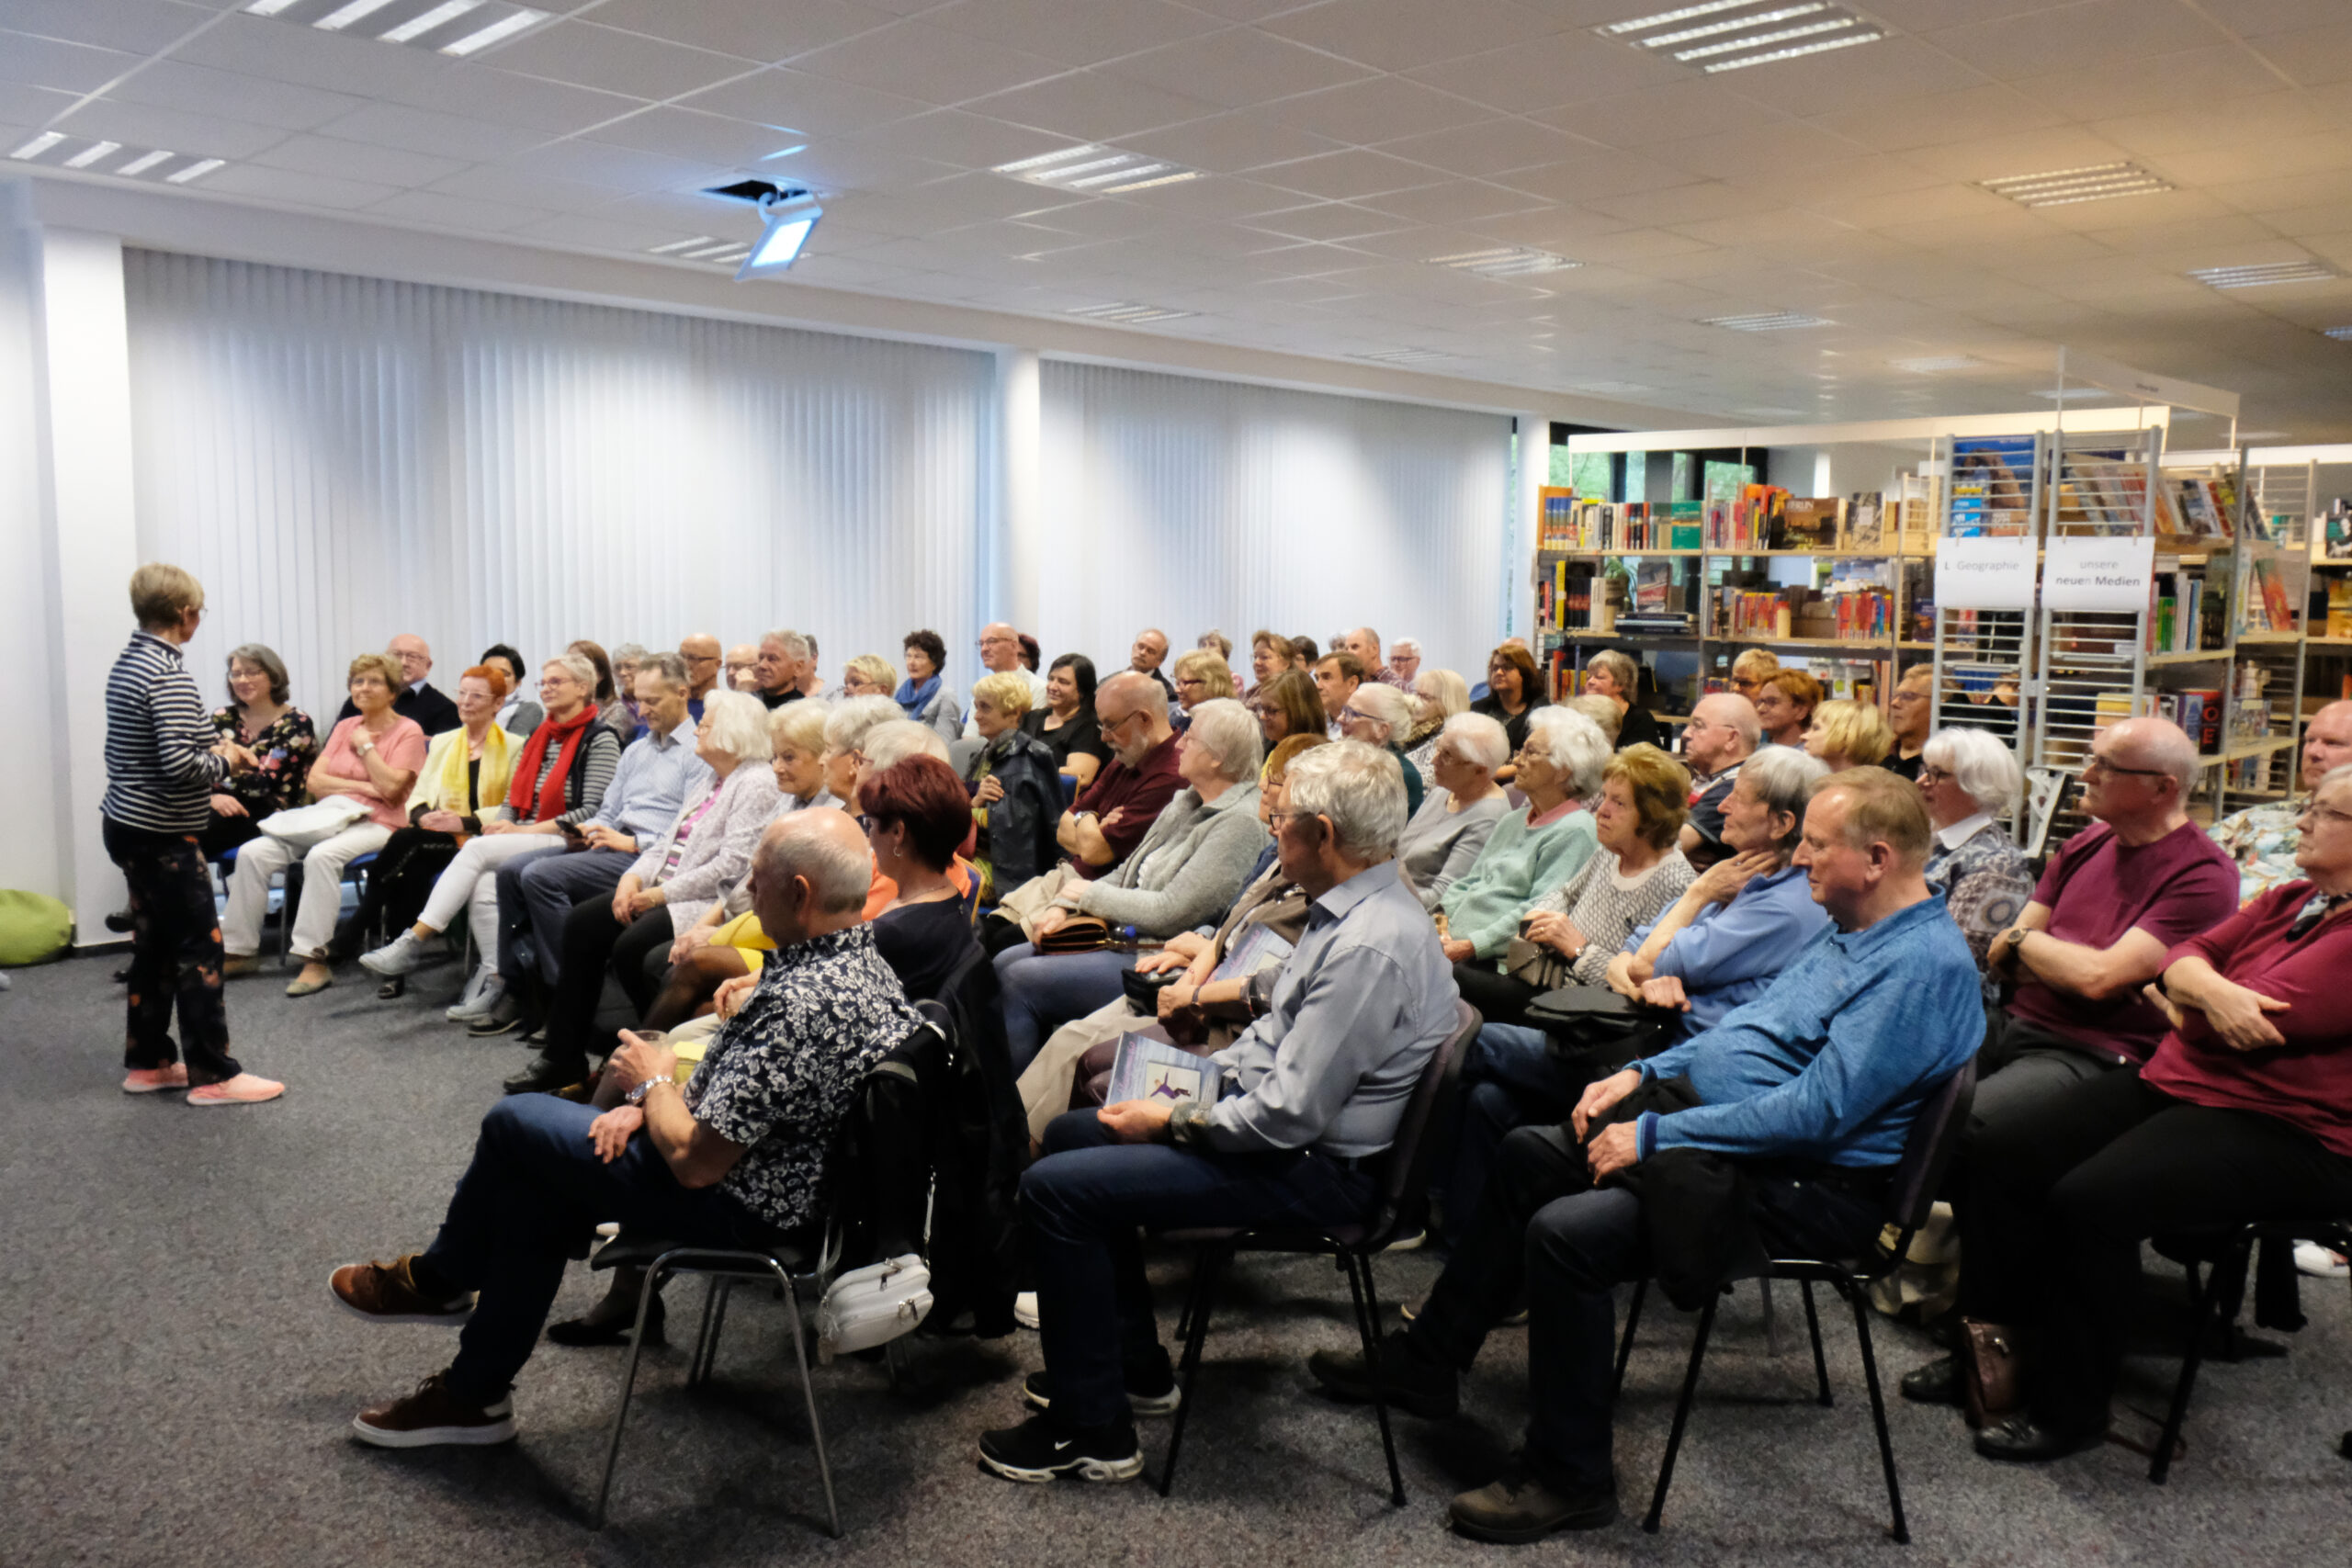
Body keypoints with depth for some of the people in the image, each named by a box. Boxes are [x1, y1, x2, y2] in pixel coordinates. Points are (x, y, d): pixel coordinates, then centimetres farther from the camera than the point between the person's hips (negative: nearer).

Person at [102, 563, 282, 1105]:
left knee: (154, 944, 17)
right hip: (162, 837, -10)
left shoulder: (128, 661, 10)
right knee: (199, 950, -2)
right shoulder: (169, 673, -20)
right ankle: (212, 1074, 3)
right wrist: (224, 762, -10)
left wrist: (212, 747, 8)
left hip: (126, 824, 10)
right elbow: (180, 764, -28)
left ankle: (147, 1062, 25)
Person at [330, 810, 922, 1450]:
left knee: (514, 1123, 6)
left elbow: (695, 1162, -28)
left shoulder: (802, 1004, -33)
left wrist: (654, 1084, -8)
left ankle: (437, 1280, 35)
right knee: (536, 1188, 19)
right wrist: (647, 1105, -2)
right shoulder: (865, 960, -1)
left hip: (735, 1205, -9)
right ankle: (474, 1393, 34)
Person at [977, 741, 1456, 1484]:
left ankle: (1094, 1429, 1)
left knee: (1056, 1188, -13)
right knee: (1072, 1133, 17)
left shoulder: (1369, 947, -28)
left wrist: (1174, 1120, -13)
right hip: (1269, 1111, 11)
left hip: (1316, 1167, -11)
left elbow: (1287, 1116, -27)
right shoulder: (1352, 908, 5)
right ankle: (1131, 1363, 27)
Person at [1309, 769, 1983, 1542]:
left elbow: (1815, 1112, -27)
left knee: (1565, 1233, -24)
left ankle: (1568, 1478, -4)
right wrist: (1643, 1073, 8)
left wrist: (1656, 1135, -22)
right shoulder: (1850, 931, 11)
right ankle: (1425, 1362, 20)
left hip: (1795, 1189, -11)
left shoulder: (1924, 964, -21)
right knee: (1527, 1154, 10)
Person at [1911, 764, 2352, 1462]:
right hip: (2173, 1083, 9)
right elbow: (2184, 957, 7)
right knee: (2003, 1159, -8)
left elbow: (2250, 1022, -21)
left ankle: (2070, 1408, -11)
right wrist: (2206, 992, -15)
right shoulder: (2292, 899, 14)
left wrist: (2180, 1008, -2)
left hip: (2281, 1133, -8)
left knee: (2090, 1199, -29)